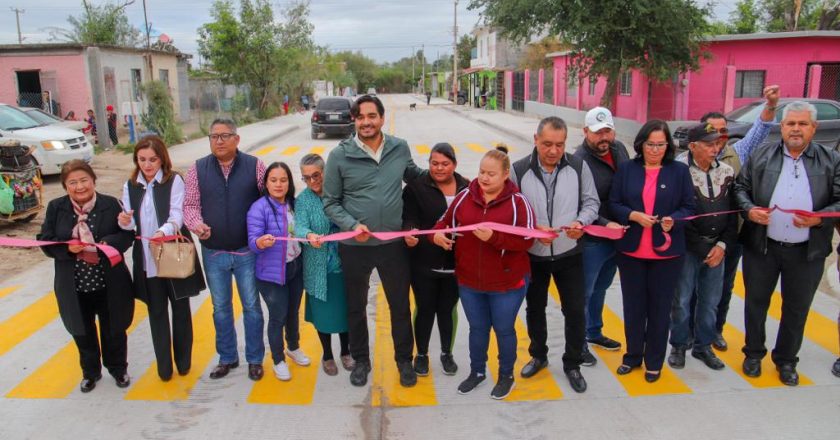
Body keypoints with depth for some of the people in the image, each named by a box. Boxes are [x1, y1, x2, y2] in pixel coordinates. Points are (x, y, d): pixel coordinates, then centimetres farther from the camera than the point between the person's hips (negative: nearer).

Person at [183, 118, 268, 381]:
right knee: (220, 308, 15)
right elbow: (190, 205, 2)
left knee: (251, 306, 9)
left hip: (247, 251, -2)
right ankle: (227, 358, 31)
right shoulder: (197, 169, 0)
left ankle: (255, 359, 24)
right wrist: (197, 224, -17)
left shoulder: (255, 166, -5)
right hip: (213, 253, 2)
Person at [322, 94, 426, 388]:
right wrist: (352, 225, -20)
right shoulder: (340, 155, -10)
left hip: (393, 243, 1)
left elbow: (413, 175, 18)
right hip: (354, 246, -1)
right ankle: (361, 360, 40)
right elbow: (330, 202, -5)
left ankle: (404, 360, 37)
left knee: (400, 306, 15)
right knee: (356, 307, 17)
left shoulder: (400, 148, -3)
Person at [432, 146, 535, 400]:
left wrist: (494, 238, -31)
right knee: (477, 328, 19)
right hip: (469, 281, 3)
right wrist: (437, 234, -16)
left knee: (503, 329, 13)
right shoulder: (465, 197, -3)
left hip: (507, 283, -3)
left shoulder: (517, 202, -13)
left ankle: (506, 376, 35)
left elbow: (527, 240, -18)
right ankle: (477, 371, 40)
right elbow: (446, 222, 7)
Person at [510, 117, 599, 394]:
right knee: (534, 308, 17)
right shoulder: (519, 171, -12)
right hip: (532, 255, 0)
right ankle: (538, 356, 40)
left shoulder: (578, 167, -10)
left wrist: (581, 222, -20)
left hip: (569, 254, 0)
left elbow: (591, 202, 0)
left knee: (575, 310, 5)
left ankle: (572, 364, 27)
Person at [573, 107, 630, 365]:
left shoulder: (619, 149, 1)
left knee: (600, 288, 24)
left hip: (617, 236, 8)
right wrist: (605, 224, -28)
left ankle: (594, 333, 43)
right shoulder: (580, 161, -22)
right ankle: (579, 344, 24)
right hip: (591, 241, -8)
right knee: (584, 293, 7)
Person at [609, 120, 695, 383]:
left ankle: (654, 362, 23)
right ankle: (633, 356, 28)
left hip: (667, 252, -1)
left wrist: (673, 220, -19)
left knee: (660, 308, 8)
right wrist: (634, 216, -17)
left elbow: (689, 207, 1)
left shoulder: (680, 171, 1)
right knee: (633, 306, 11)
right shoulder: (626, 169, 2)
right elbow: (613, 204, 1)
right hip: (631, 250, 1)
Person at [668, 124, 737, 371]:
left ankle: (703, 346, 28)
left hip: (717, 247, 5)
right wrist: (702, 247, -10)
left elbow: (732, 212, 9)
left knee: (711, 301, 12)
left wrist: (723, 244, -2)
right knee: (682, 299, 4)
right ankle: (679, 346, 21)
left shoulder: (727, 172, 6)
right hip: (687, 246, -5)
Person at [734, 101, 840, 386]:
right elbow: (740, 188, 6)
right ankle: (753, 354, 31)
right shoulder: (760, 156, 3)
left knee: (797, 309, 13)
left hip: (807, 252, 0)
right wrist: (748, 209, -13)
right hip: (761, 247, 0)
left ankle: (786, 360, 31)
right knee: (756, 303, 12)